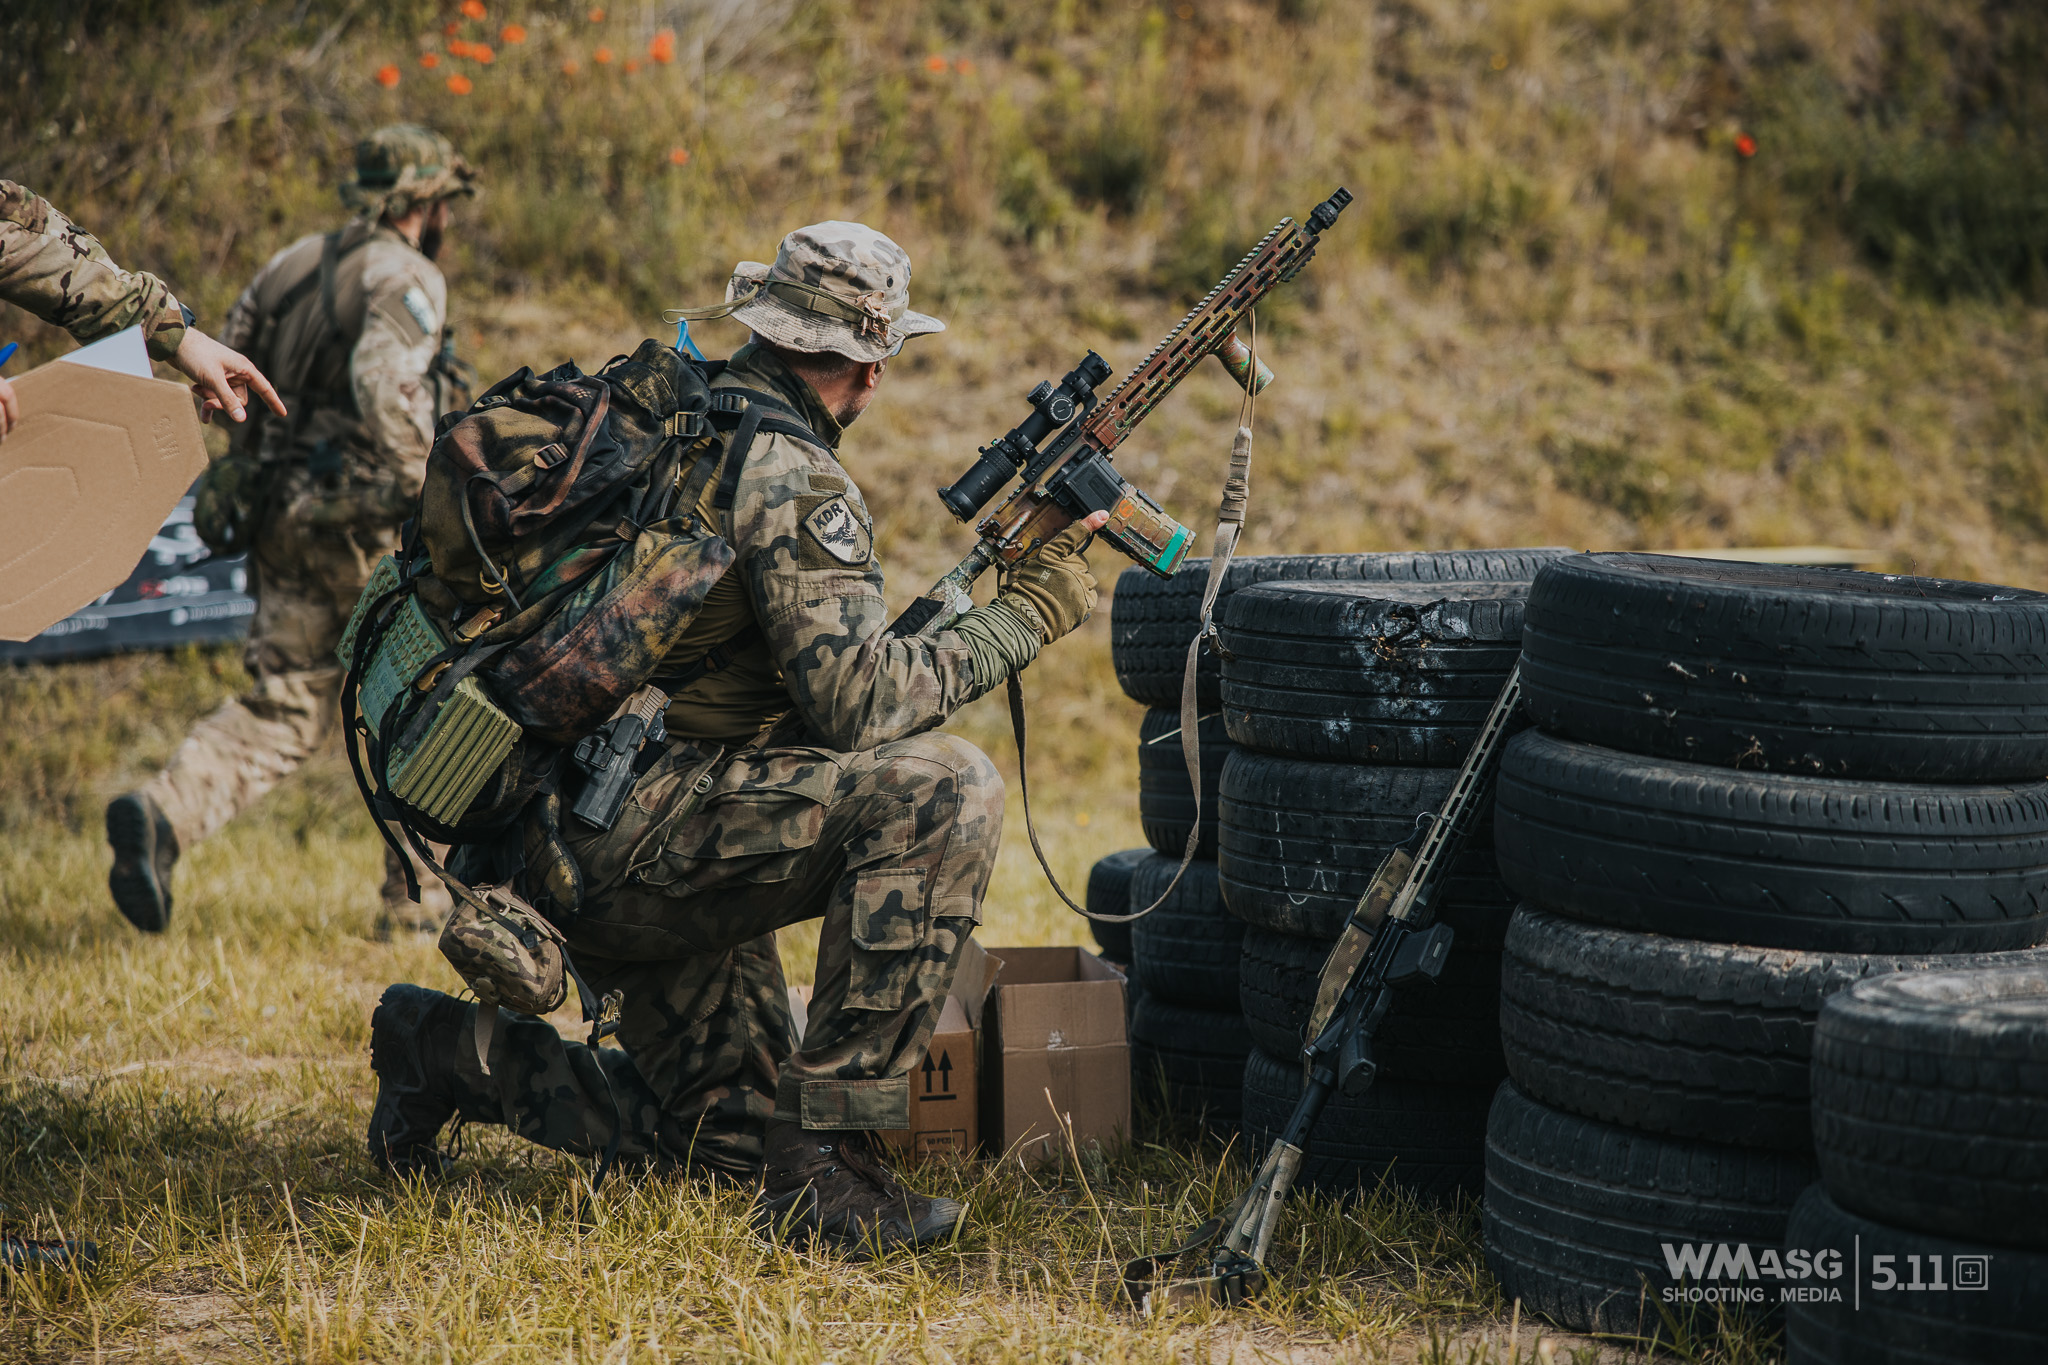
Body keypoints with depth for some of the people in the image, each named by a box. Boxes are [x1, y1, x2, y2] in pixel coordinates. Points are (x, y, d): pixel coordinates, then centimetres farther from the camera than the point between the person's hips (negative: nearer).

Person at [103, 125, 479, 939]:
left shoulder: (292, 264, 15)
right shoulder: (405, 276, -8)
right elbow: (383, 384, -25)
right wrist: (426, 491, -19)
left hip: (287, 514, 7)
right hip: (369, 521, -6)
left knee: (281, 705, 6)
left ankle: (163, 813, -18)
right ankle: (417, 896, 13)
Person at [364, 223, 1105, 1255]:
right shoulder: (788, 479, -14)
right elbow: (856, 703, -23)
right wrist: (1029, 612, -12)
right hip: (626, 830, -10)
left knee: (733, 1139, 19)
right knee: (939, 791, -25)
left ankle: (462, 1053, 20)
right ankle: (827, 1164, -23)